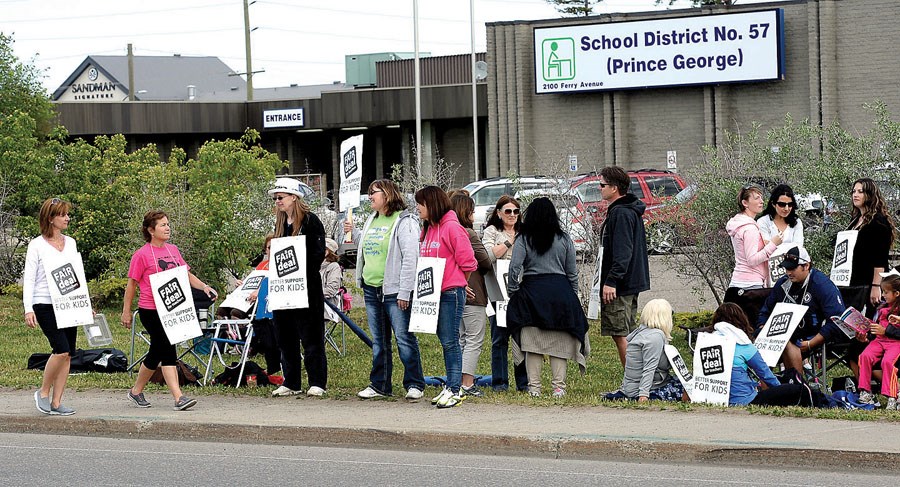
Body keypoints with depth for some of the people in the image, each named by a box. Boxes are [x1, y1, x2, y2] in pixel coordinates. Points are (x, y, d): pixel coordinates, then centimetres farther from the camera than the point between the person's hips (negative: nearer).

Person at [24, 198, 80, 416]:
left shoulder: (70, 243, 13)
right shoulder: (37, 245, -3)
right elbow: (29, 278, -6)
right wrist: (28, 309, -15)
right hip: (45, 305, -6)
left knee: (67, 354, 1)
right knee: (62, 350, -18)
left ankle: (56, 402, 8)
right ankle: (43, 393, 0)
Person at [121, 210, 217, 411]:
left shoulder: (172, 250, 12)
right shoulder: (142, 255, -6)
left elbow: (186, 274, 15)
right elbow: (132, 283, -1)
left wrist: (204, 287, -2)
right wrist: (126, 311, 2)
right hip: (151, 310, -7)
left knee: (157, 353, 13)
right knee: (168, 352, -13)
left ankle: (136, 391, 29)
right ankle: (178, 398, -16)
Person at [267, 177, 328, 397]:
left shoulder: (310, 221, -7)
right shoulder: (280, 222, 15)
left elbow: (319, 253, -12)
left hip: (307, 287, -8)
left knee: (311, 336, -3)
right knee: (286, 337, 8)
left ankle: (317, 383, 1)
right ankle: (291, 383, 14)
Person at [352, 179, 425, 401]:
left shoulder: (404, 221, -8)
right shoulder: (371, 220, 17)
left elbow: (410, 258, -14)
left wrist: (404, 292, -18)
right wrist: (351, 234, 15)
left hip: (394, 290, -8)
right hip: (371, 289, 8)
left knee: (404, 338, -5)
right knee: (379, 340, 12)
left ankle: (414, 384, -1)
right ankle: (379, 385, 17)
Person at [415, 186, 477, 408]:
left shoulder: (451, 227, -10)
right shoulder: (428, 229, 16)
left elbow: (467, 261, -11)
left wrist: (455, 284, 1)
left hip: (451, 293, -9)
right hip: (433, 293, 9)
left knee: (450, 342, -8)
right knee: (445, 342, 12)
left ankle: (454, 390, -7)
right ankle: (450, 387, 16)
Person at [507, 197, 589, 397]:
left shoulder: (523, 240, -1)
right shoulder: (564, 240, 5)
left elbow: (514, 268, -8)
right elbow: (572, 272, 7)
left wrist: (512, 291, 3)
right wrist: (573, 297, 15)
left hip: (531, 291, -1)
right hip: (560, 291, 1)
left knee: (532, 343, 3)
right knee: (559, 342, 5)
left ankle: (534, 387, 1)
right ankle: (558, 386, 2)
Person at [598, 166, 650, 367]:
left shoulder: (621, 213, -16)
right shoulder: (632, 211, 17)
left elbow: (622, 252, -23)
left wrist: (611, 281, -26)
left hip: (620, 285, -11)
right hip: (632, 283, 11)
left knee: (620, 334, -9)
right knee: (628, 334, 13)